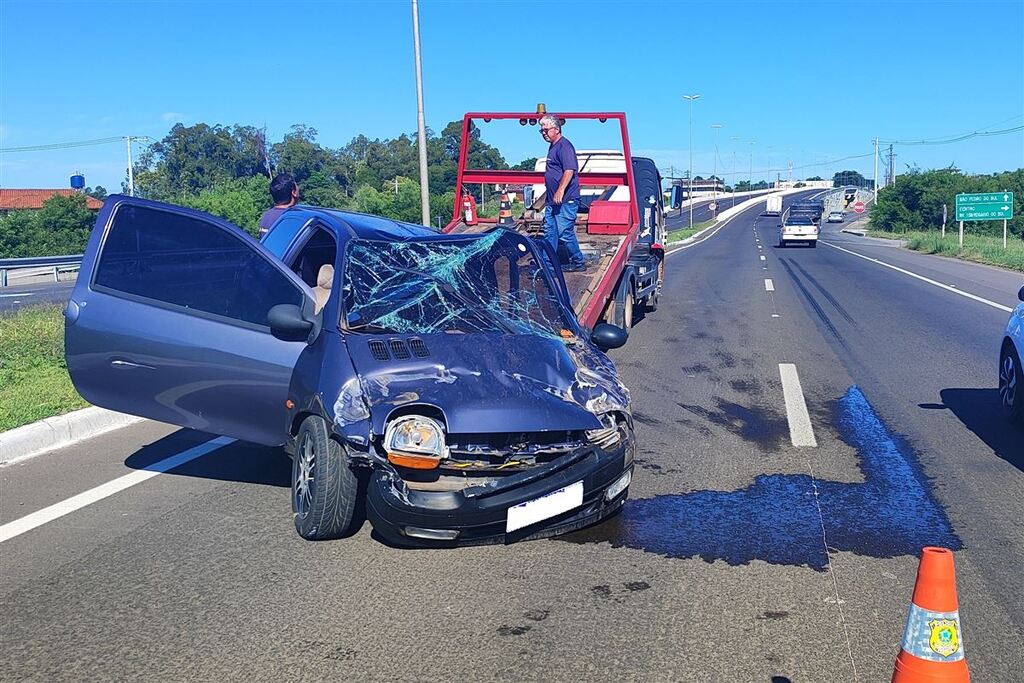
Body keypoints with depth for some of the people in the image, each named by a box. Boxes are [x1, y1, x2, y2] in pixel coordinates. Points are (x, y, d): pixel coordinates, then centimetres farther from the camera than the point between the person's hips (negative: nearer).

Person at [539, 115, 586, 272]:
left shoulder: (564, 147, -13)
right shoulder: (552, 146, 18)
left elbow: (569, 171, -24)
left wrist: (560, 191, -30)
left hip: (566, 200, -10)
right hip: (552, 200, 10)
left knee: (565, 233, -6)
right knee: (549, 232, 10)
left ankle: (578, 263, 7)